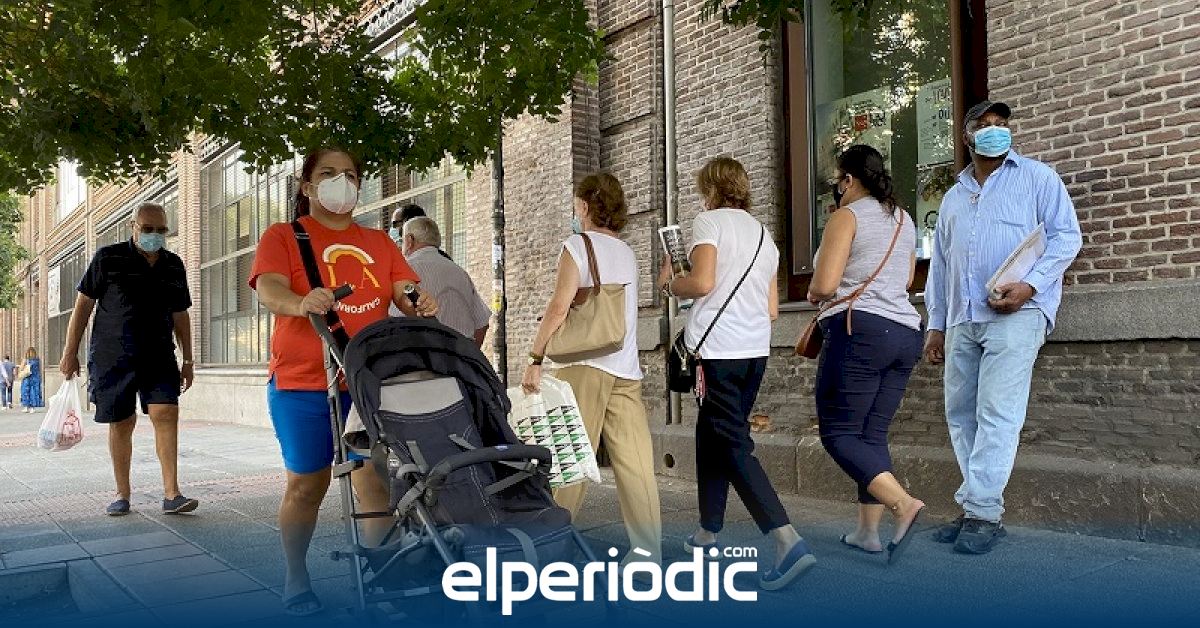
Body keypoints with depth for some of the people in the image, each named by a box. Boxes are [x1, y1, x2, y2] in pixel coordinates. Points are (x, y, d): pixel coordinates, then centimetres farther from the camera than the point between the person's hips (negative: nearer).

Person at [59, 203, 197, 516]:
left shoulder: (174, 265, 9)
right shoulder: (108, 258, 0)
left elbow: (180, 316, 15)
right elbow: (83, 305, 2)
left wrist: (188, 361, 14)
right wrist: (70, 352, -1)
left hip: (159, 356, 2)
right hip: (112, 357, -2)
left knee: (166, 414, -12)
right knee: (121, 424, 4)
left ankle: (171, 494, -13)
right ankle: (122, 494, 18)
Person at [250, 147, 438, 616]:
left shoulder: (378, 242, 15)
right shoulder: (283, 237, 4)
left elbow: (405, 293, 5)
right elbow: (269, 289, -14)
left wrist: (421, 306, -20)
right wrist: (301, 303, -36)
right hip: (302, 383, -2)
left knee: (376, 481, -1)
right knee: (307, 484, 7)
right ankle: (296, 580, 23)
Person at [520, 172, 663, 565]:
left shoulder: (579, 244, 0)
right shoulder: (627, 252, 20)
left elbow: (559, 306, -10)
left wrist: (535, 359, -8)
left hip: (585, 362, -6)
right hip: (627, 368, 6)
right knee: (635, 461, 2)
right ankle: (648, 551, 2)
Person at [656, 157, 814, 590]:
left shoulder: (710, 221, -2)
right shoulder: (763, 234, 18)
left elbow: (702, 282, -16)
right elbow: (772, 309, 16)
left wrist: (668, 283, 3)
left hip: (718, 348, -8)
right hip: (756, 350, 8)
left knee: (733, 447, -8)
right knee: (711, 437, 19)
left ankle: (788, 541, -19)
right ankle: (708, 533, 28)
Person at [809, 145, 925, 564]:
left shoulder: (847, 216, -5)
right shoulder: (903, 219, 18)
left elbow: (824, 285, -13)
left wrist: (813, 295, 8)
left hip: (860, 329, -8)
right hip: (905, 333, 8)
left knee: (838, 433, -5)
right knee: (873, 434, 10)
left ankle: (904, 504, -20)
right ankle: (868, 531, 9)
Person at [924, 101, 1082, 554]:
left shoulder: (1036, 177, 8)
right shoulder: (954, 196, 22)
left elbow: (1066, 236, -1)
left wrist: (1030, 285, -16)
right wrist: (936, 324, 17)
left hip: (1015, 313, -6)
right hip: (963, 318, 6)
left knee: (997, 415, -12)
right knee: (961, 414, 5)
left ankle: (983, 513, -10)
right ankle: (976, 509, 13)